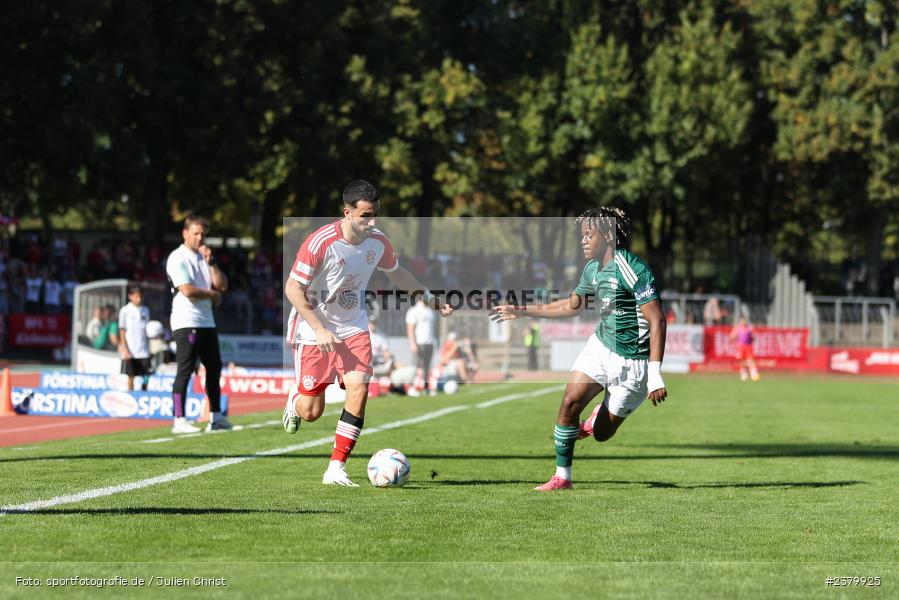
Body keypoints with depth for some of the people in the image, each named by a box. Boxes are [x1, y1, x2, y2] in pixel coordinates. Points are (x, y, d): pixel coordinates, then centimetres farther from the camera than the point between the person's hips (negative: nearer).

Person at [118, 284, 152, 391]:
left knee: (145, 376, -2)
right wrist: (125, 349, -8)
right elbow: (122, 331, -1)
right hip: (130, 351, -3)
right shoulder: (125, 311, 0)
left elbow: (147, 330, 14)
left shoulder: (145, 310, 10)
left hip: (143, 350, 3)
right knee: (131, 376, 0)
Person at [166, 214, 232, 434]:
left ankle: (216, 417, 16)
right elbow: (187, 290, -19)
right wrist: (213, 294, -4)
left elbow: (222, 285, 9)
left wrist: (211, 262, -3)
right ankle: (179, 420, -9)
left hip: (207, 322, 8)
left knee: (214, 368, 10)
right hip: (186, 323, -8)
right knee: (185, 371, -9)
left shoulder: (203, 257, 17)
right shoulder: (178, 258, -8)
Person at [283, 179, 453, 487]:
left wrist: (428, 298, 13)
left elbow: (396, 272, 17)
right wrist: (320, 329, -25)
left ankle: (336, 469, -10)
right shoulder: (321, 242, -23)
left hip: (353, 327, 4)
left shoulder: (378, 243, -6)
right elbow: (292, 288, -19)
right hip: (313, 330, -4)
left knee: (359, 388, -18)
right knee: (311, 412, -3)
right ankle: (296, 396, 38)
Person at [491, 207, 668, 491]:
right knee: (570, 401, -14)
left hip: (631, 361, -7)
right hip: (600, 345, 7)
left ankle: (597, 419, 40)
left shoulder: (633, 270, -21)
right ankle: (562, 477, -1)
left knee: (601, 434, 1)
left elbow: (657, 321, -21)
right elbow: (572, 305, 23)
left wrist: (655, 376, -25)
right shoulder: (592, 269, 5)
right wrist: (522, 311, 21)